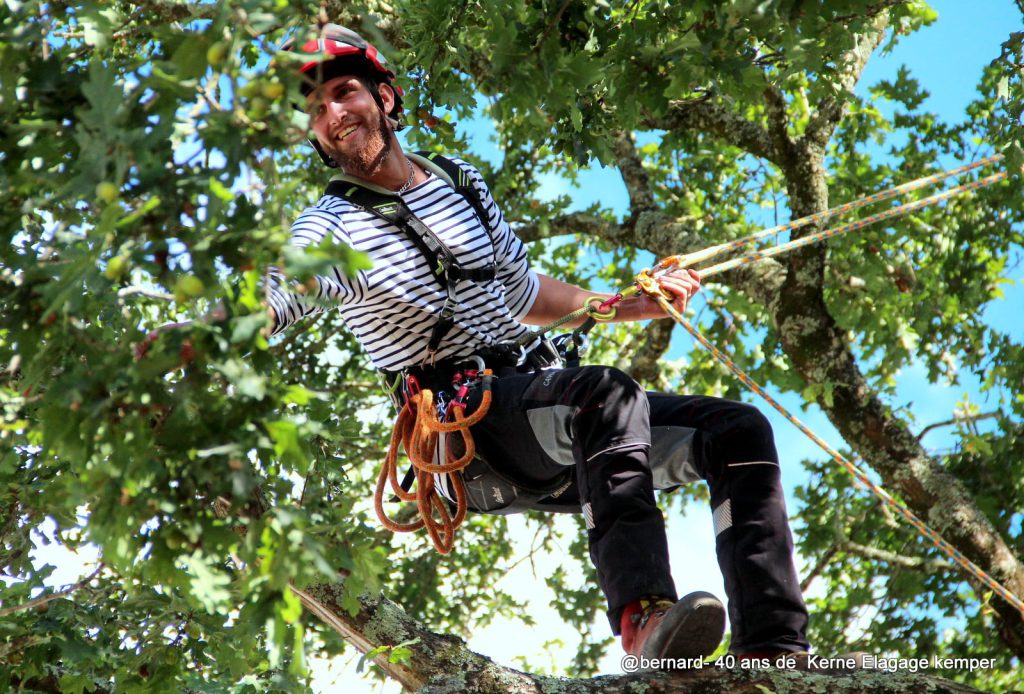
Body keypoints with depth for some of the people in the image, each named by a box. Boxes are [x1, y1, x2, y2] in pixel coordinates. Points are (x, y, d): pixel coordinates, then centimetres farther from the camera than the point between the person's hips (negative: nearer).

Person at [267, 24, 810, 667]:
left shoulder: (463, 181, 18)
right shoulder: (331, 227, -1)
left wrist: (632, 304, 22)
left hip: (546, 409, 7)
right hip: (467, 428, -7)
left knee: (739, 430, -5)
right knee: (606, 391, -37)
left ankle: (773, 650, -15)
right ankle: (643, 616, -51)